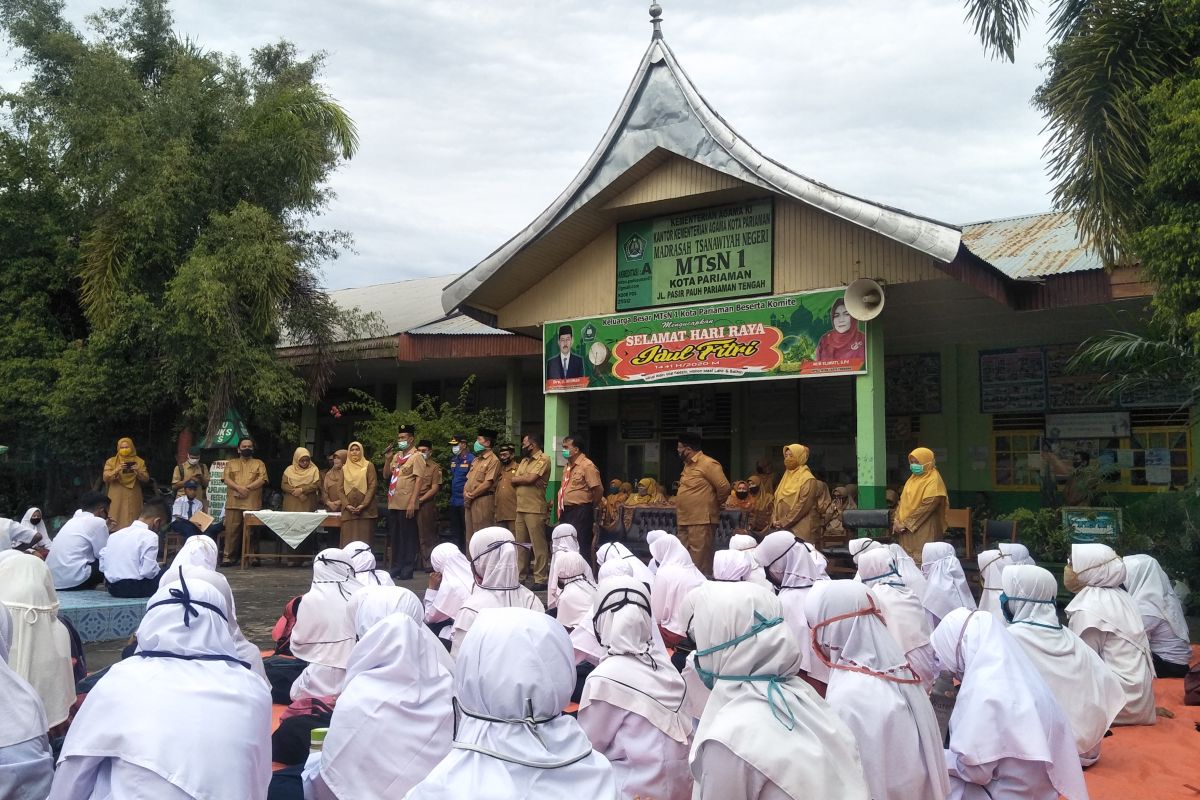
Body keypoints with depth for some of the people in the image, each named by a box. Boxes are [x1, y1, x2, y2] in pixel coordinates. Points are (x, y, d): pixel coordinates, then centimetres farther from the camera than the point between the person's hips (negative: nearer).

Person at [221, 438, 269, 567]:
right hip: (233, 502, 1)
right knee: (232, 530, -2)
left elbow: (262, 480, -1)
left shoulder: (259, 464, 13)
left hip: (252, 503, -1)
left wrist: (247, 488, -13)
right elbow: (226, 479, 4)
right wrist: (239, 488, -14)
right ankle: (230, 557, 0)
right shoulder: (231, 463, 17)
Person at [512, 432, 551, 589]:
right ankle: (521, 575, 20)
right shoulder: (524, 461, 19)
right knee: (521, 544, 12)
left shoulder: (543, 459, -7)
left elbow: (530, 479, -18)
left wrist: (519, 478, 1)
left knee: (538, 545, -5)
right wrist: (525, 478, -6)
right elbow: (514, 481, 13)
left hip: (535, 509, -8)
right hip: (520, 508, 8)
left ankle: (541, 579, -1)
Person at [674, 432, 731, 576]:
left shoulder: (708, 464, -12)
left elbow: (724, 487, -17)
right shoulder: (688, 465, 17)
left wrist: (714, 504, -3)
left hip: (701, 521, -10)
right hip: (685, 521, 10)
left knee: (700, 561, -8)